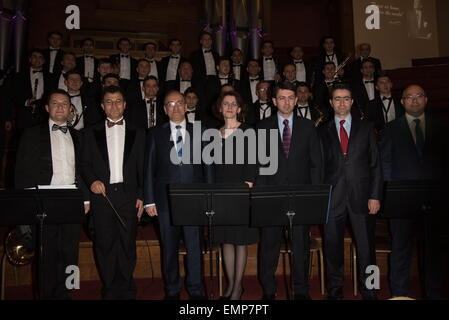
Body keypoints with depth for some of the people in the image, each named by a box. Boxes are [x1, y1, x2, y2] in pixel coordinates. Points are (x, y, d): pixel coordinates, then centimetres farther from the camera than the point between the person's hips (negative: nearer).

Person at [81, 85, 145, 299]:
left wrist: (142, 196, 1)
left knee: (127, 244, 3)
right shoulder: (91, 133, 12)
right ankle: (110, 290, 17)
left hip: (128, 195, 0)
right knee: (104, 244, 3)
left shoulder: (137, 133, 11)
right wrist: (92, 181, -11)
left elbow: (142, 168, 8)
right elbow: (85, 164, 9)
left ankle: (126, 290, 18)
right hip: (102, 195, 0)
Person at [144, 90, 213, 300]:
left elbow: (207, 166, 7)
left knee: (194, 245, 1)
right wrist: (149, 200, 0)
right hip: (166, 199, 0)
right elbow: (150, 168, 6)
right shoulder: (155, 134, 8)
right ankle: (172, 290, 23)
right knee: (169, 247, 8)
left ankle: (195, 289, 17)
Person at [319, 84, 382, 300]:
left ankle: (368, 291, 19)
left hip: (361, 197, 0)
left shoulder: (366, 128, 10)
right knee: (333, 248, 7)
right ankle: (334, 291, 23)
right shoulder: (323, 132, 10)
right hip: (332, 198, 1)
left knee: (366, 248, 3)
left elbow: (375, 164, 6)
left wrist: (375, 196, -2)